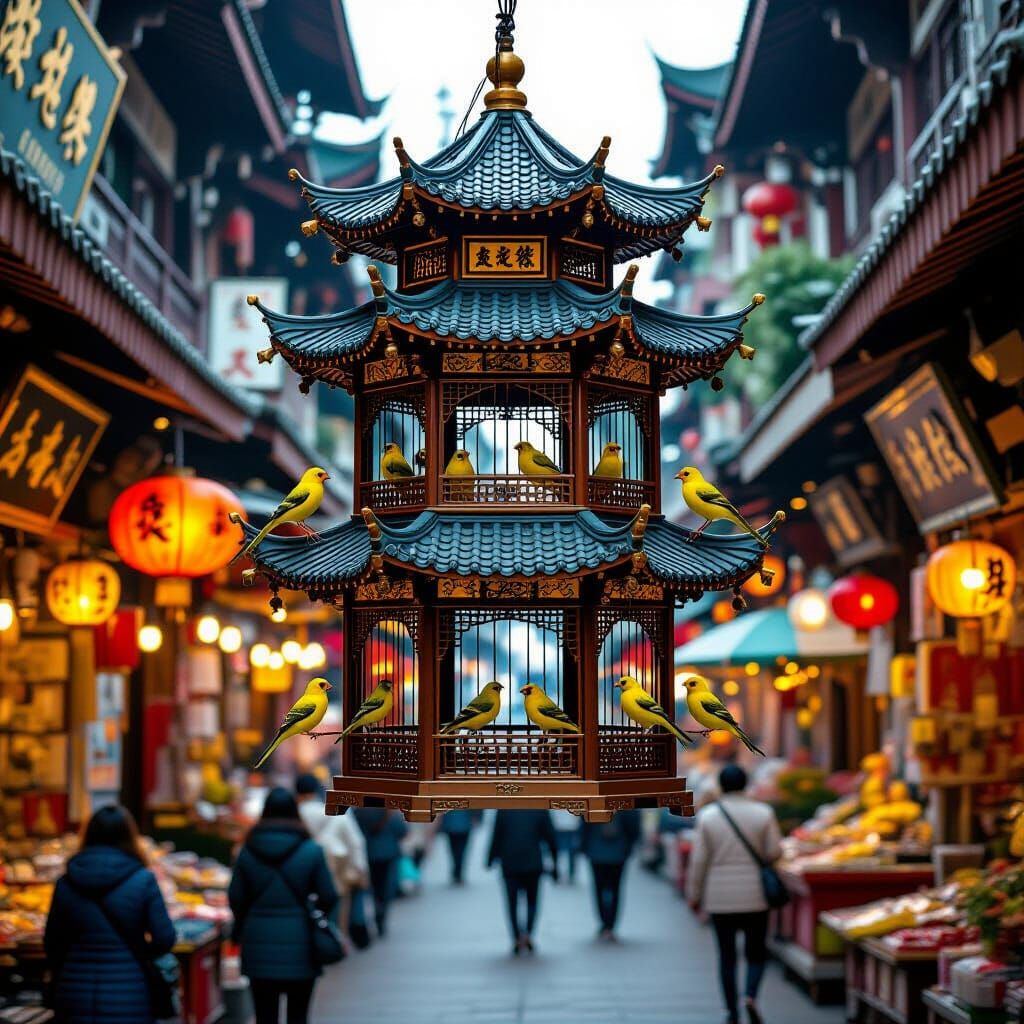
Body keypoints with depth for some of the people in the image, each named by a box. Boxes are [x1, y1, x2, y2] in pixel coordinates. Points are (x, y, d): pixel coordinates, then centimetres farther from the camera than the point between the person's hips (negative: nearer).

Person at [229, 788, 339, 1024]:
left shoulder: (248, 850, -1)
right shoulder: (311, 851, -6)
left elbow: (236, 898, 2)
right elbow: (328, 897, -3)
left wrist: (241, 929, 20)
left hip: (260, 949, 1)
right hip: (299, 949, -1)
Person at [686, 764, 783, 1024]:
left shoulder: (707, 815, -4)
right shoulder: (763, 813, -5)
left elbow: (699, 859, -4)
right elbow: (774, 852, -6)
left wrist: (694, 895, 5)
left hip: (720, 897, 0)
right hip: (755, 896, 0)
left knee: (726, 955, 11)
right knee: (756, 953, 10)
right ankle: (750, 996, -15)